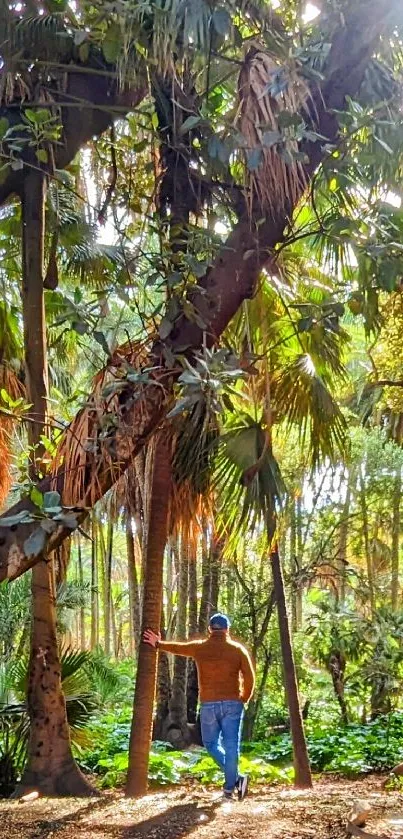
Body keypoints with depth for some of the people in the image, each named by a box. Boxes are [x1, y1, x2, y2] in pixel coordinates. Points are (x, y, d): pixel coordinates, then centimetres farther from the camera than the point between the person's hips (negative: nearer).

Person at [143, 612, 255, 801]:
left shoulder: (199, 648, 5)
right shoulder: (238, 649, 2)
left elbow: (177, 647, 21)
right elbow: (249, 678, -2)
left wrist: (158, 644, 38)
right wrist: (244, 699, 14)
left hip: (208, 705, 0)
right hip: (232, 704, 0)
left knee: (211, 743, 14)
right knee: (231, 746, 3)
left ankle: (235, 777, 2)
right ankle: (229, 787, 0)